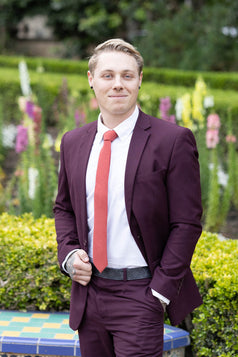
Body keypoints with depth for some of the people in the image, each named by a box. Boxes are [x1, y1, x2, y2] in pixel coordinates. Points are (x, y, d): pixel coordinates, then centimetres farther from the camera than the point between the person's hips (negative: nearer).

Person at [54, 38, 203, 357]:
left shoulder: (172, 140, -8)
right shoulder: (73, 142, 8)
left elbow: (187, 223, -8)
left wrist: (161, 290, -12)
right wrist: (69, 254, 2)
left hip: (140, 294, -5)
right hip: (89, 291, 5)